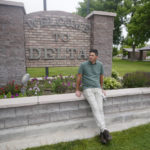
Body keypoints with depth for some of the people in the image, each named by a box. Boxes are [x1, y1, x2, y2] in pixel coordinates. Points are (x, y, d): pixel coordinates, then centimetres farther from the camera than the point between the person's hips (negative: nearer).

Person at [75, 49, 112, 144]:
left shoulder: (100, 65, 7)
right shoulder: (83, 65, -3)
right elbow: (79, 78, 3)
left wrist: (101, 89, 19)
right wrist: (77, 90, 1)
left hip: (97, 89, 3)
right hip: (87, 90, -2)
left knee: (100, 109, -17)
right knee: (95, 108, -23)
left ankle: (102, 133, -11)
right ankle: (105, 131, -21)